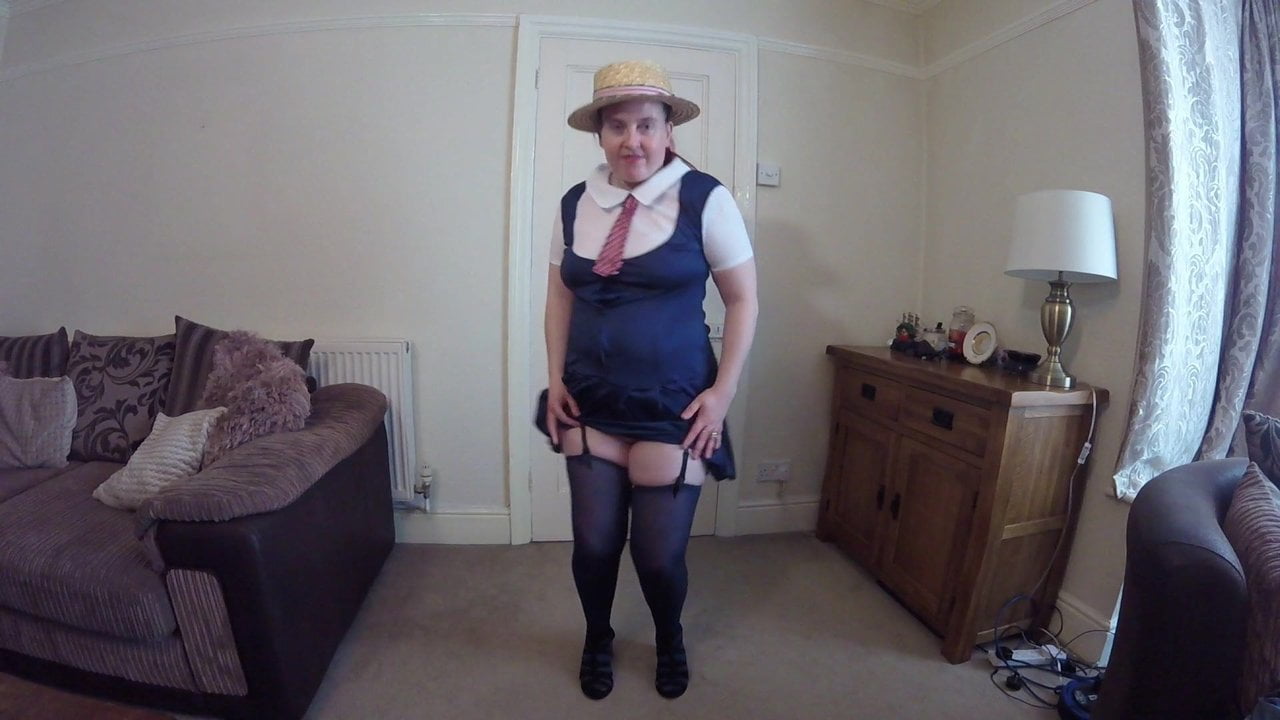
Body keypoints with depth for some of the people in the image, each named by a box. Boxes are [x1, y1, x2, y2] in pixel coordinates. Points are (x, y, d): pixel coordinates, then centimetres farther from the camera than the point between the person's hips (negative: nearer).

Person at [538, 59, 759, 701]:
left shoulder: (704, 198, -7)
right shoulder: (574, 204, 4)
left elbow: (743, 299, -3)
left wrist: (722, 392, -8)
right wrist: (555, 379, 5)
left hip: (673, 407, -3)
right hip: (590, 403, 3)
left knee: (660, 554, 5)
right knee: (593, 544, 10)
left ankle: (670, 640, 42)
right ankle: (597, 640, 44)